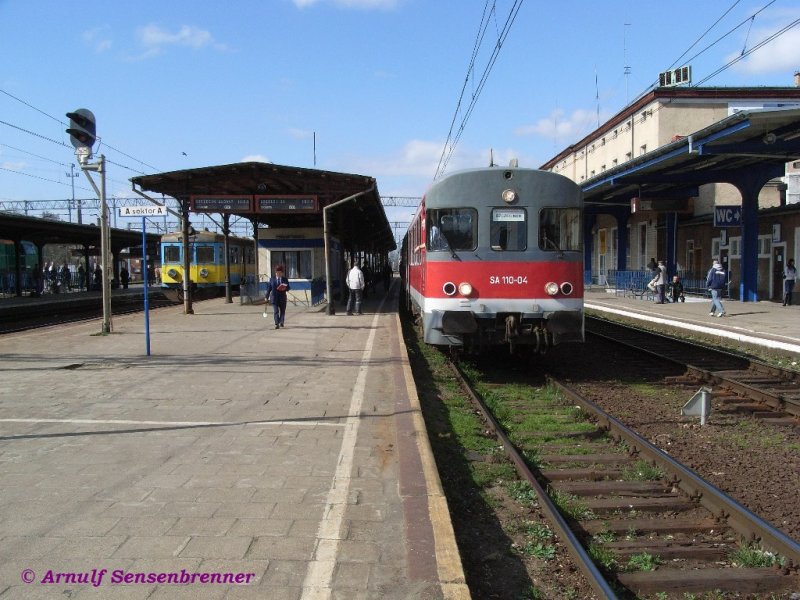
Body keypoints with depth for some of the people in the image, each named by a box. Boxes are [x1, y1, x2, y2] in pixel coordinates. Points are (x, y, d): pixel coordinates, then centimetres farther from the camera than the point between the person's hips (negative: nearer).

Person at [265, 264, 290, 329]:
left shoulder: (285, 279, 6)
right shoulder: (272, 279, 6)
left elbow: (288, 288, 6)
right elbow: (269, 288, 8)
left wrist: (285, 288, -18)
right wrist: (267, 297, 7)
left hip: (282, 298, 2)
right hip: (274, 298, -2)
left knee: (282, 310, 11)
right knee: (275, 311, -10)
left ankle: (281, 322, 28)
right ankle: (276, 324, -13)